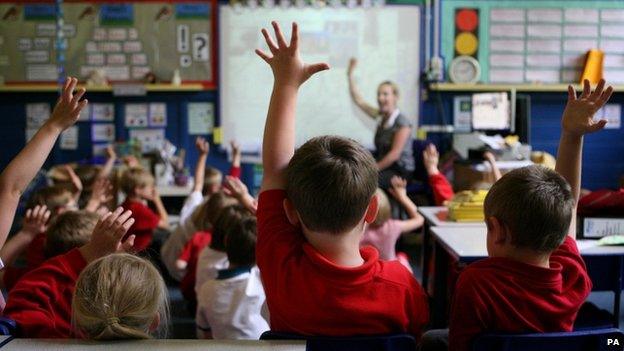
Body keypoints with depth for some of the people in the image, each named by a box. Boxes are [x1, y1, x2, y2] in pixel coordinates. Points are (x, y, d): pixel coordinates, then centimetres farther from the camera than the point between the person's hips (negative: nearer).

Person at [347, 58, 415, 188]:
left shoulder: (402, 123, -12)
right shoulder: (381, 116, 9)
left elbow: (394, 154, -16)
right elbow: (358, 100, 14)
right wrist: (350, 74, 11)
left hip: (400, 171, -7)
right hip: (384, 167, 7)